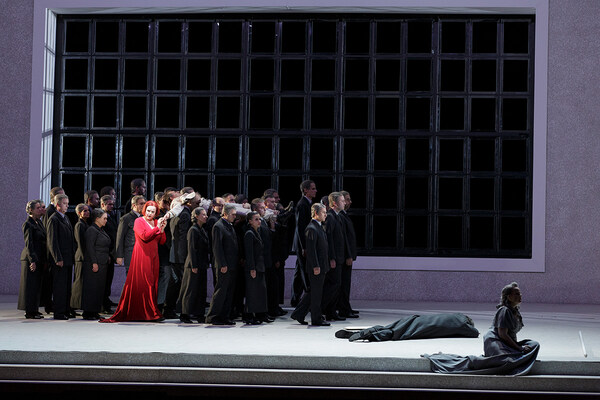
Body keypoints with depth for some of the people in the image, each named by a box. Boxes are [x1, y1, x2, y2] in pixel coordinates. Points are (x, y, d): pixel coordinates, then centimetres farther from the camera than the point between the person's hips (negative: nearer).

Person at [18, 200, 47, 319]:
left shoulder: (39, 222, 15)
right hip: (31, 258, -8)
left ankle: (34, 310, 16)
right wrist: (32, 260, -20)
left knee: (37, 285, 10)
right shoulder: (28, 224, -11)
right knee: (31, 285, -4)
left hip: (39, 259, 8)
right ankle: (30, 312, -1)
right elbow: (29, 244, -15)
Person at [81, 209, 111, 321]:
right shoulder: (92, 230, -11)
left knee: (100, 288, 9)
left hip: (102, 264, 10)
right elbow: (90, 247, -17)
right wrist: (94, 263, -20)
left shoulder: (101, 230, 18)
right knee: (92, 287, -7)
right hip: (94, 264, -10)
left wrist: (108, 257, 17)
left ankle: (95, 312, 14)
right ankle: (88, 312, -3)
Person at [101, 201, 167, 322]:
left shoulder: (156, 223, 15)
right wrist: (157, 228, -13)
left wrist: (162, 229, -5)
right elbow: (144, 236, -17)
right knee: (141, 284, -9)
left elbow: (162, 241, 10)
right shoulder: (139, 221, -2)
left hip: (153, 257, 6)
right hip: (141, 256, -6)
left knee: (152, 284, 1)